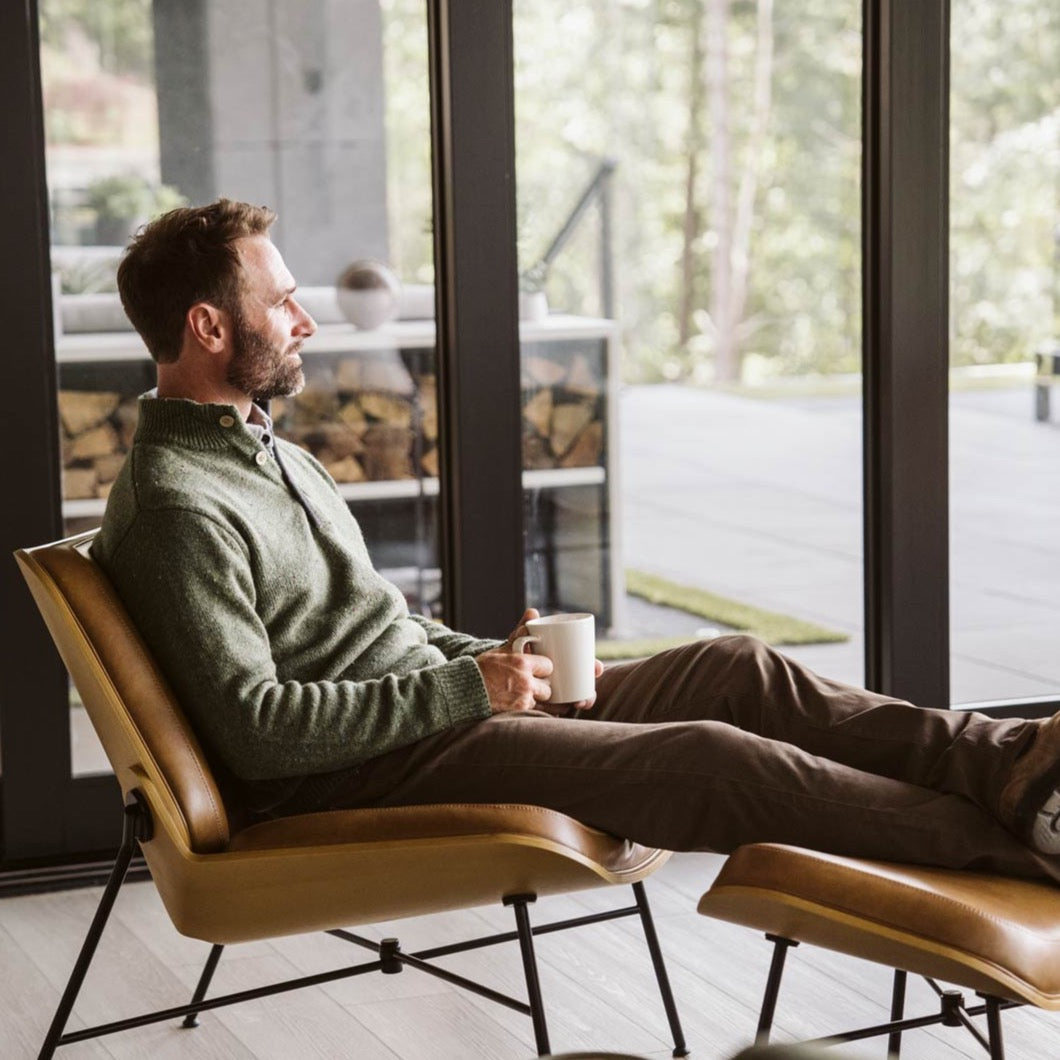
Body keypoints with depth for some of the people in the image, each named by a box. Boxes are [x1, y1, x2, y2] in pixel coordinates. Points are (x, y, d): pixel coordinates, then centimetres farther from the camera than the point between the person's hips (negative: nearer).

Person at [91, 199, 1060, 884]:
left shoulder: (270, 452, 17)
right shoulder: (177, 510, -17)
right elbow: (254, 729, -23)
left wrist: (496, 659, 7)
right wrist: (467, 687, -18)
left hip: (432, 700, 10)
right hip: (358, 775, -10)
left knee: (741, 669, -3)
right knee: (714, 761, -19)